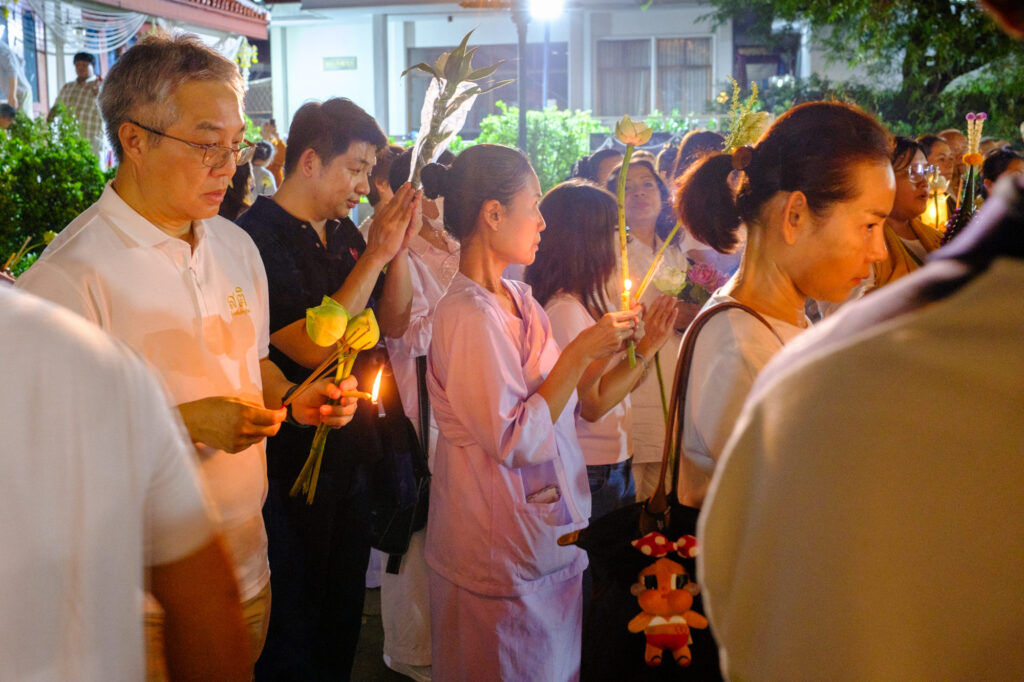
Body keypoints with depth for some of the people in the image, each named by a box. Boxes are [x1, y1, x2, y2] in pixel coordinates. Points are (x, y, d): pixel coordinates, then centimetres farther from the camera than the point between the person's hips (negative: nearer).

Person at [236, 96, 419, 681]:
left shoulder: (343, 232, 6)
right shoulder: (258, 238, -19)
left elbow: (394, 323, 9)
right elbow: (313, 348, -27)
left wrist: (400, 247, -6)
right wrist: (375, 255, -24)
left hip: (350, 455, 8)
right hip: (292, 463, -7)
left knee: (343, 616, 22)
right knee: (292, 635, 9)